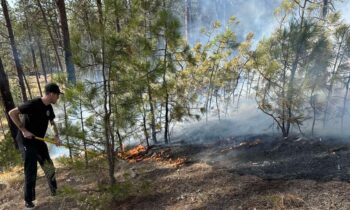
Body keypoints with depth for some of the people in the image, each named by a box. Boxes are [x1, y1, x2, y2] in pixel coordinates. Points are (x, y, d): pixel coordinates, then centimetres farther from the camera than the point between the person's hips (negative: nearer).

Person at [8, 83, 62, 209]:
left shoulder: (49, 108, 1)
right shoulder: (33, 104, -24)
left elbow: (52, 123, 16)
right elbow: (12, 113, -22)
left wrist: (56, 136, 0)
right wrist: (23, 130, -24)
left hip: (39, 141, 8)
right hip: (26, 141, -8)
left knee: (49, 167, 12)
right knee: (31, 170, -5)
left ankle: (55, 191, 30)